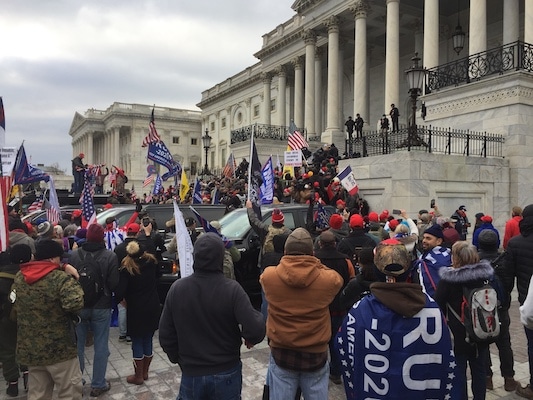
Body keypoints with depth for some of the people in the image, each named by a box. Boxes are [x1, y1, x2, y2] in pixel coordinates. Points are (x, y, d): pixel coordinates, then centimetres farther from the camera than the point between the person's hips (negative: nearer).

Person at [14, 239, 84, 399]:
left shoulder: (19, 276, 3)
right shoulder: (61, 278, -19)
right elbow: (75, 303, -34)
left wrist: (63, 268, 6)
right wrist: (73, 281, -15)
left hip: (29, 348, 7)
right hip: (58, 348, -6)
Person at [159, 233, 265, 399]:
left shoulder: (177, 288, -11)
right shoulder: (231, 289, -20)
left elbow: (166, 336, -3)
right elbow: (255, 330, -26)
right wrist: (258, 316, -4)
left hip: (191, 374, 1)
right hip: (227, 374, -1)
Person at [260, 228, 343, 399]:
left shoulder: (268, 276, -13)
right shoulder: (328, 279, -14)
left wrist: (287, 264, 11)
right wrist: (316, 264, 11)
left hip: (281, 353, 0)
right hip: (316, 355, 0)